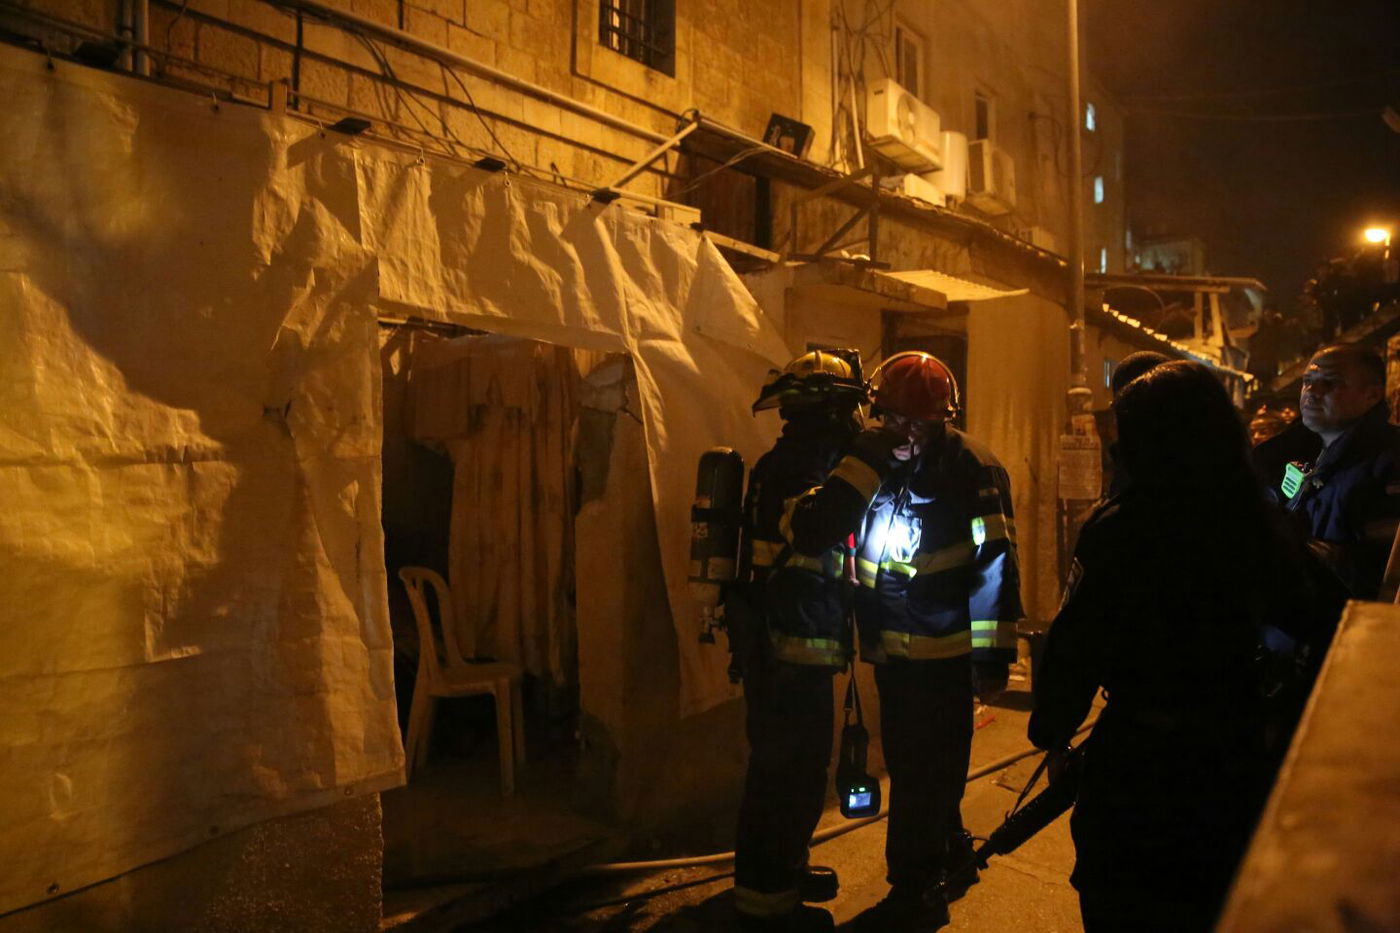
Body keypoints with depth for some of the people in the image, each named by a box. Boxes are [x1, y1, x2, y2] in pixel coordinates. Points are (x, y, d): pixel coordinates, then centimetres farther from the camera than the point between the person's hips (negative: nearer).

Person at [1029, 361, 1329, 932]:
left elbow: (1076, 649, -19)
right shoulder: (1262, 527, -3)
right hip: (1237, 757, 5)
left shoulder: (1117, 531, -20)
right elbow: (1303, 622, 12)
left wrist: (1051, 729, -7)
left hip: (1138, 758, -5)